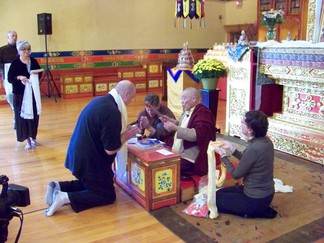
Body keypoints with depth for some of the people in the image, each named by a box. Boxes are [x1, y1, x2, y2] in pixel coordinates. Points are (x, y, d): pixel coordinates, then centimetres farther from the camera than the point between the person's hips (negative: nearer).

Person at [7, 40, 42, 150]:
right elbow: (10, 79, -6)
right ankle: (27, 140, 9)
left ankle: (33, 137, 23)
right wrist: (19, 77, -23)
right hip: (20, 94, -3)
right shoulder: (15, 63, -6)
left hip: (33, 92, 4)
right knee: (22, 116, -1)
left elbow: (39, 74, 13)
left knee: (34, 115, 8)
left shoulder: (34, 61, 5)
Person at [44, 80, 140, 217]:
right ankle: (66, 197, -3)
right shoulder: (113, 111, -25)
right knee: (108, 196, 9)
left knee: (90, 184, 30)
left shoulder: (100, 100, 4)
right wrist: (125, 136, -6)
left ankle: (59, 187, 14)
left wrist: (121, 132, 11)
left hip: (78, 155, 9)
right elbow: (110, 149, -22)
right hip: (89, 161, -9)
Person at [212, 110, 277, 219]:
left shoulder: (253, 148, -31)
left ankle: (252, 212, 4)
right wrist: (231, 148, 4)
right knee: (220, 193, 23)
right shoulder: (265, 140, -4)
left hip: (256, 199, -9)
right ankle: (261, 209, 15)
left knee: (216, 199, 9)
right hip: (265, 193, 9)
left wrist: (223, 154, -10)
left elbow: (236, 174, -17)